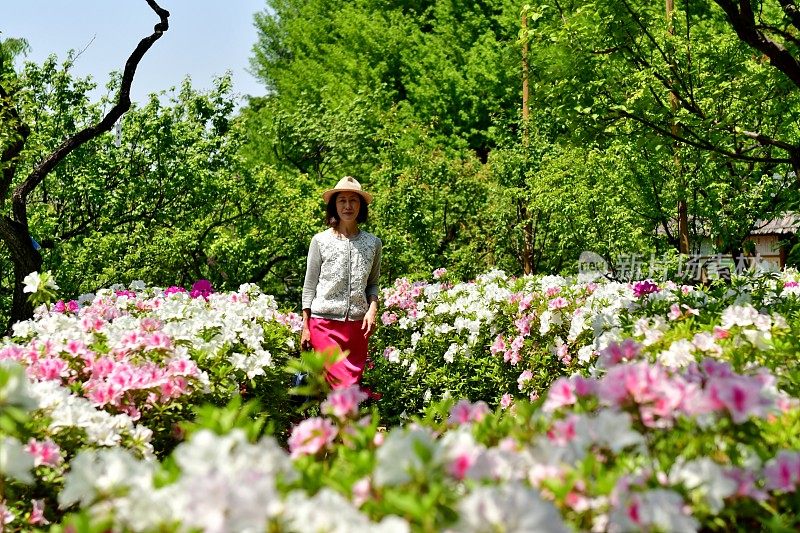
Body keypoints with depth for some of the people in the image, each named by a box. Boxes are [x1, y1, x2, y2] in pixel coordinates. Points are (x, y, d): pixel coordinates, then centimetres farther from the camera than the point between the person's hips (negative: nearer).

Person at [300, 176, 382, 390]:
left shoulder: (373, 243, 9)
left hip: (357, 324, 3)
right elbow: (309, 286, 5)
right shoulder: (321, 241, 2)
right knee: (344, 387, -14)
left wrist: (372, 308, -3)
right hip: (324, 322, -3)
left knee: (354, 383, 2)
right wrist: (305, 326, 2)